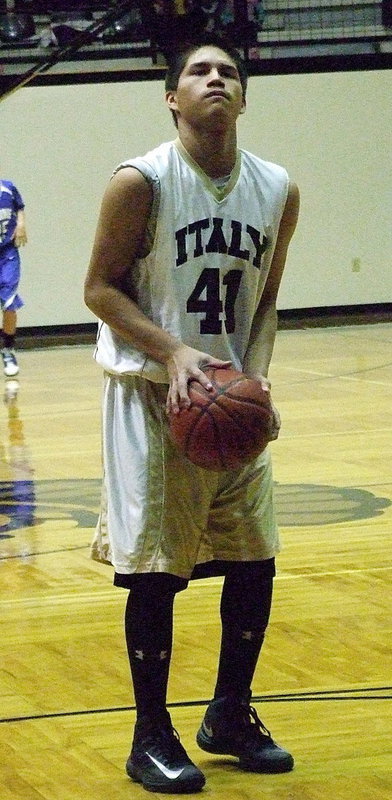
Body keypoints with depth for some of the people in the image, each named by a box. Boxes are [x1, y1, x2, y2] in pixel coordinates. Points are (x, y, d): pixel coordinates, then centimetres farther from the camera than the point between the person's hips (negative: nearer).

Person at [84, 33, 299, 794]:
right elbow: (100, 288, -9)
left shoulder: (278, 191, 2)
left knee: (254, 560, 8)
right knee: (154, 570, -4)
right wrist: (173, 351, -21)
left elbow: (263, 301, 11)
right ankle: (151, 737, 8)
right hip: (153, 397, -5)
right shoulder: (141, 182, -13)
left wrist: (252, 375, -5)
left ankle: (230, 715, 26)